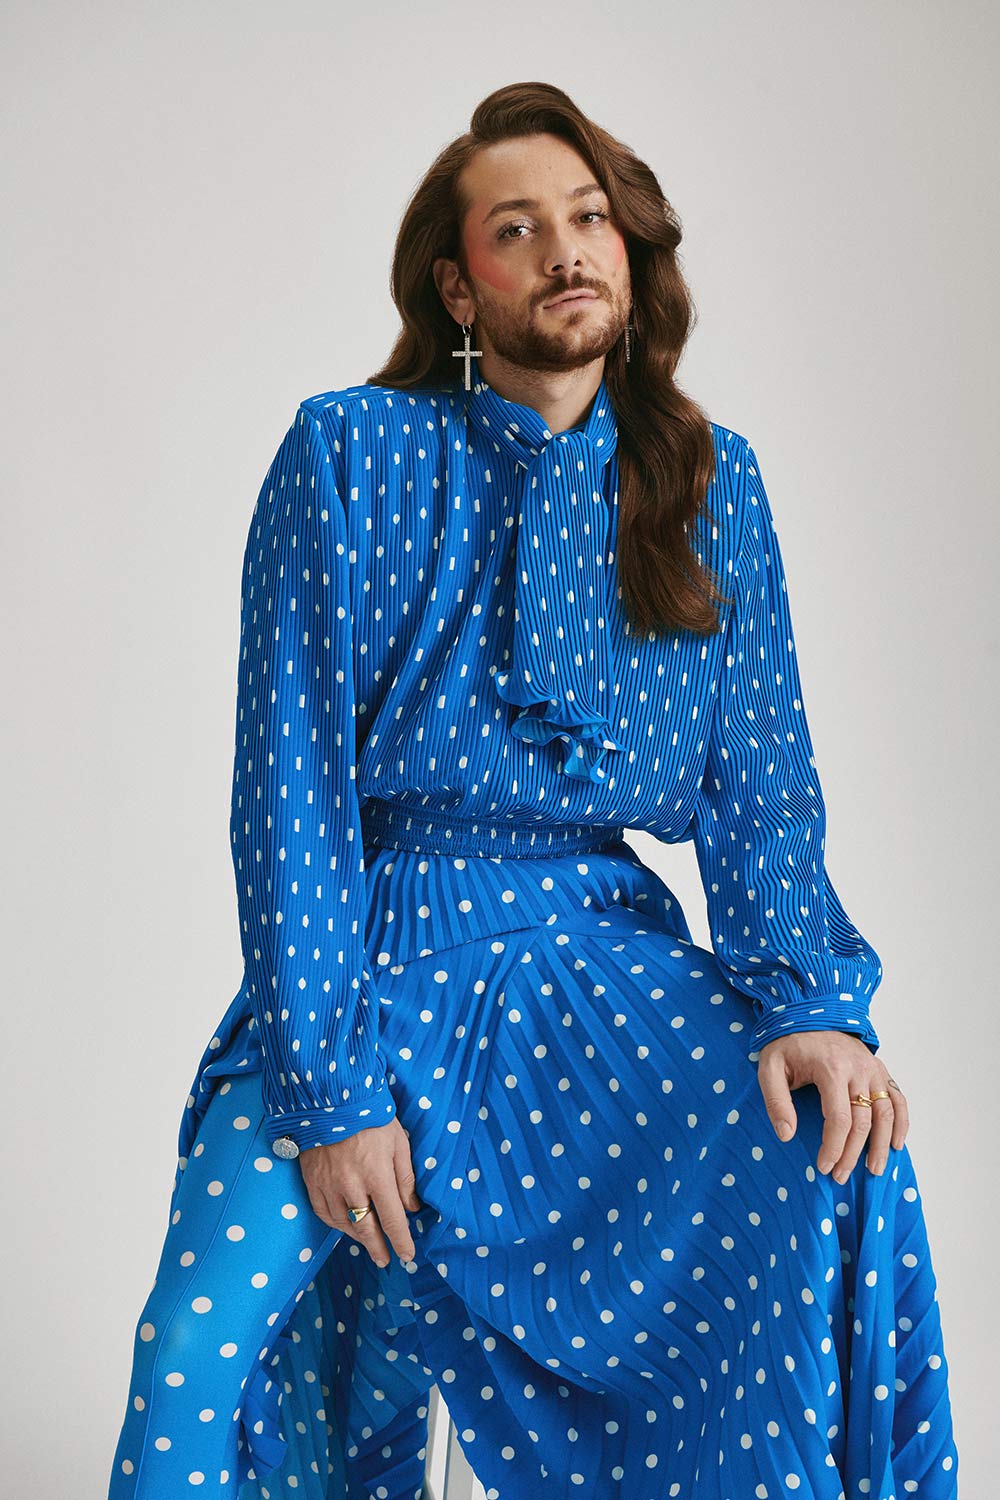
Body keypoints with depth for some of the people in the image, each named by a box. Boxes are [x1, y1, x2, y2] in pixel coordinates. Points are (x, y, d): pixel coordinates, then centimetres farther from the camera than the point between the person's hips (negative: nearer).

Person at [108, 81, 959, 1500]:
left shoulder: (711, 481, 7)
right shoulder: (351, 455, -3)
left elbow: (762, 780, 6)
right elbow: (290, 783, -7)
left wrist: (809, 999, -13)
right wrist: (332, 1086, -15)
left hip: (607, 954, 3)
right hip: (372, 955, -2)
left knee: (844, 1157, -25)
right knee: (207, 1346, -24)